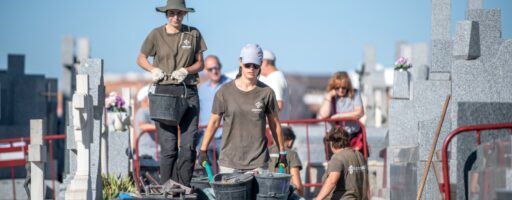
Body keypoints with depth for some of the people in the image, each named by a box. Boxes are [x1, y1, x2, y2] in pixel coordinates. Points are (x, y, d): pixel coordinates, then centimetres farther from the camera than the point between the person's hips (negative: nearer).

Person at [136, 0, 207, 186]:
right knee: (168, 147, -4)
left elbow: (200, 64, 11)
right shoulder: (156, 34, 3)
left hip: (188, 92, 1)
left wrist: (186, 71, -9)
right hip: (164, 91, -1)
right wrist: (153, 69, -6)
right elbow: (141, 59, 14)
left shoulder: (193, 34, 6)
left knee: (189, 145, -8)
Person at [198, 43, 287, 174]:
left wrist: (282, 152, 14)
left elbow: (274, 123, 11)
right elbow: (214, 122, 8)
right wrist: (203, 150, 8)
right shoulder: (225, 91, 1)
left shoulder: (266, 92, 2)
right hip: (229, 159, 0)